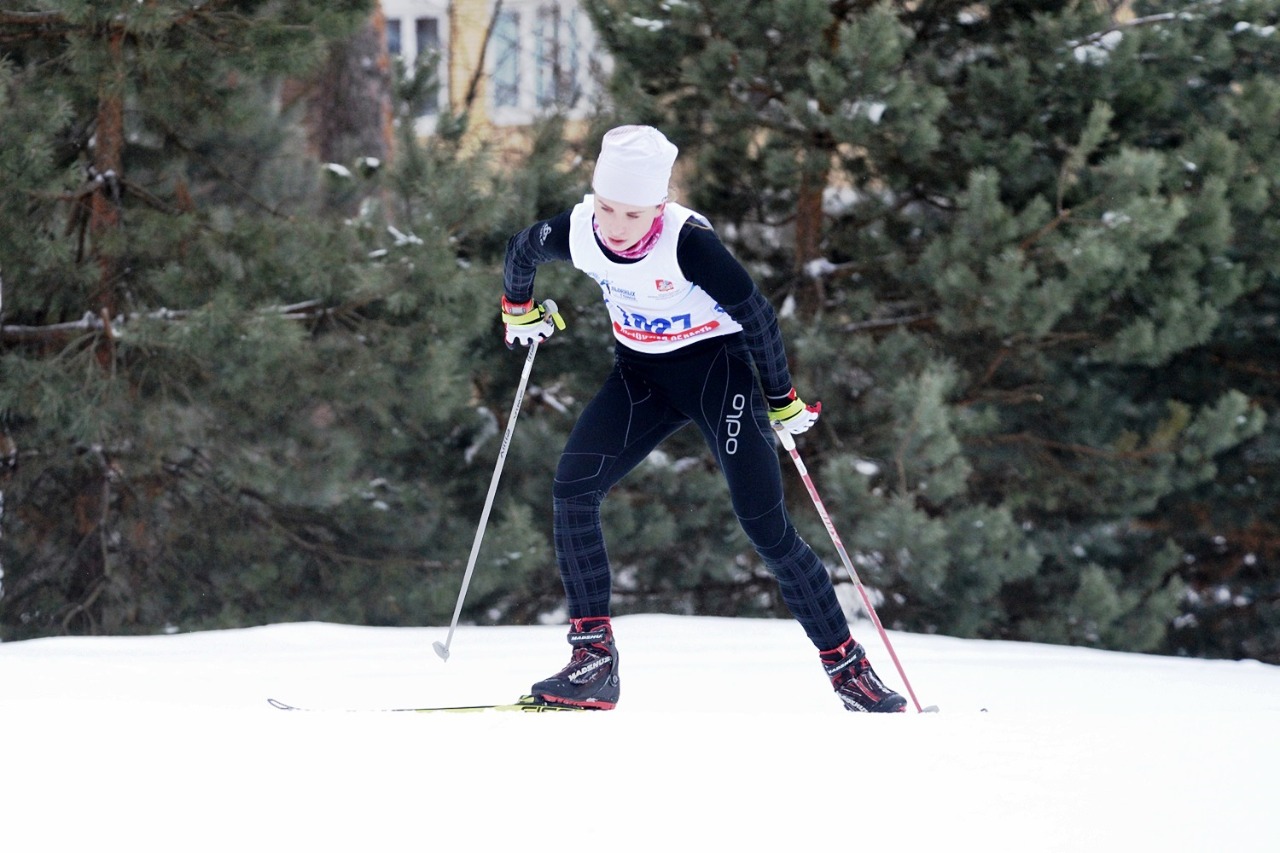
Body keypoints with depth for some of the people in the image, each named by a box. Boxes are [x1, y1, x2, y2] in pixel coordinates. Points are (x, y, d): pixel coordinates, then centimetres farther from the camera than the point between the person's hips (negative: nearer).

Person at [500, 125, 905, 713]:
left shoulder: (688, 243, -29)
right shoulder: (576, 232, -16)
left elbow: (756, 314, -16)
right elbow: (521, 251, 9)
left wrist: (781, 398, -6)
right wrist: (519, 311, 24)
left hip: (717, 365, -5)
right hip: (641, 375, 5)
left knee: (766, 528, -10)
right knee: (572, 487, -16)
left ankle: (849, 669, 1)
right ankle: (593, 661, -16)